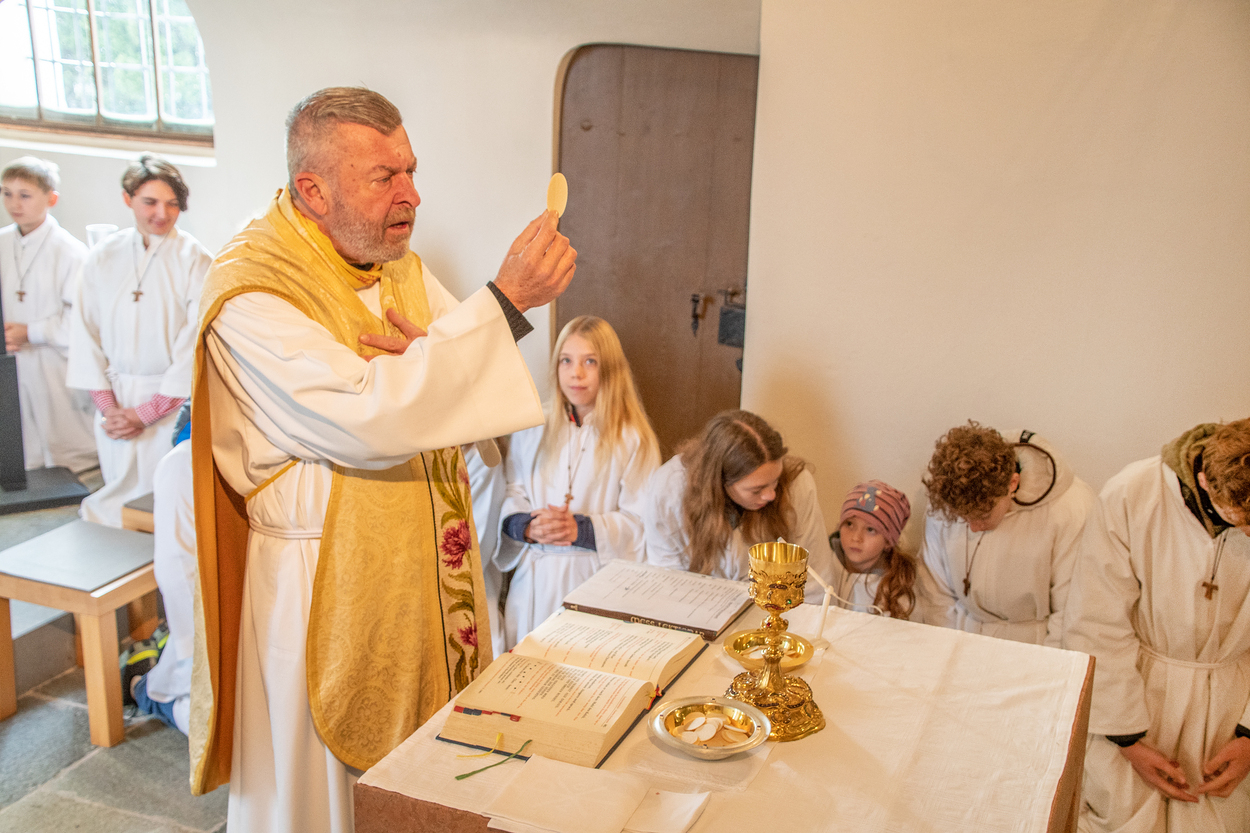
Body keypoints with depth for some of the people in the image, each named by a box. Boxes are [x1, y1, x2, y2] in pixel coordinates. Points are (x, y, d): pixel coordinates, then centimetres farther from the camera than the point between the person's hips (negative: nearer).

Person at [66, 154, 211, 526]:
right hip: (115, 401, 3)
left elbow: (195, 342, -9)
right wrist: (107, 405, -4)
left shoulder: (195, 260, -6)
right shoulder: (103, 257, 4)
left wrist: (147, 412, -8)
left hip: (171, 402, -3)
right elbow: (86, 333, 5)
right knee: (119, 494, 6)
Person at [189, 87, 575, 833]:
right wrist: (504, 302, -29)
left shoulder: (401, 267, 7)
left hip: (426, 569, 7)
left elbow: (472, 393, 10)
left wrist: (423, 357, -15)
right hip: (324, 594, -7)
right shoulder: (252, 291, -19)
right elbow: (368, 421, -30)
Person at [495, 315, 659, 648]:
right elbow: (510, 495, 7)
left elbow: (639, 522, -7)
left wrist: (581, 529, -19)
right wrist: (527, 527, -13)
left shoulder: (632, 439, -3)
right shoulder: (533, 427, 9)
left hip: (596, 580, -3)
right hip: (535, 580, 3)